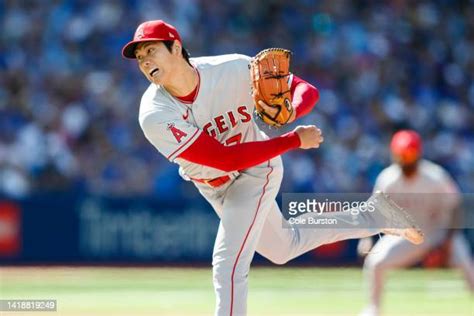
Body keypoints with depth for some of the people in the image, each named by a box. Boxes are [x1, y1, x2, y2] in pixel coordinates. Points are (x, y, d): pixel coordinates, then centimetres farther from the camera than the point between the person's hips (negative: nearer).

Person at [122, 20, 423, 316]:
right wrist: (294, 140, -32)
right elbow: (226, 159, -33)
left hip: (257, 171, -3)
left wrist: (290, 113, -43)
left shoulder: (234, 70, -27)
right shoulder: (155, 115, -29)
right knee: (284, 249, 22)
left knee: (228, 263, -19)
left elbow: (306, 90, -19)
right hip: (213, 188, 3)